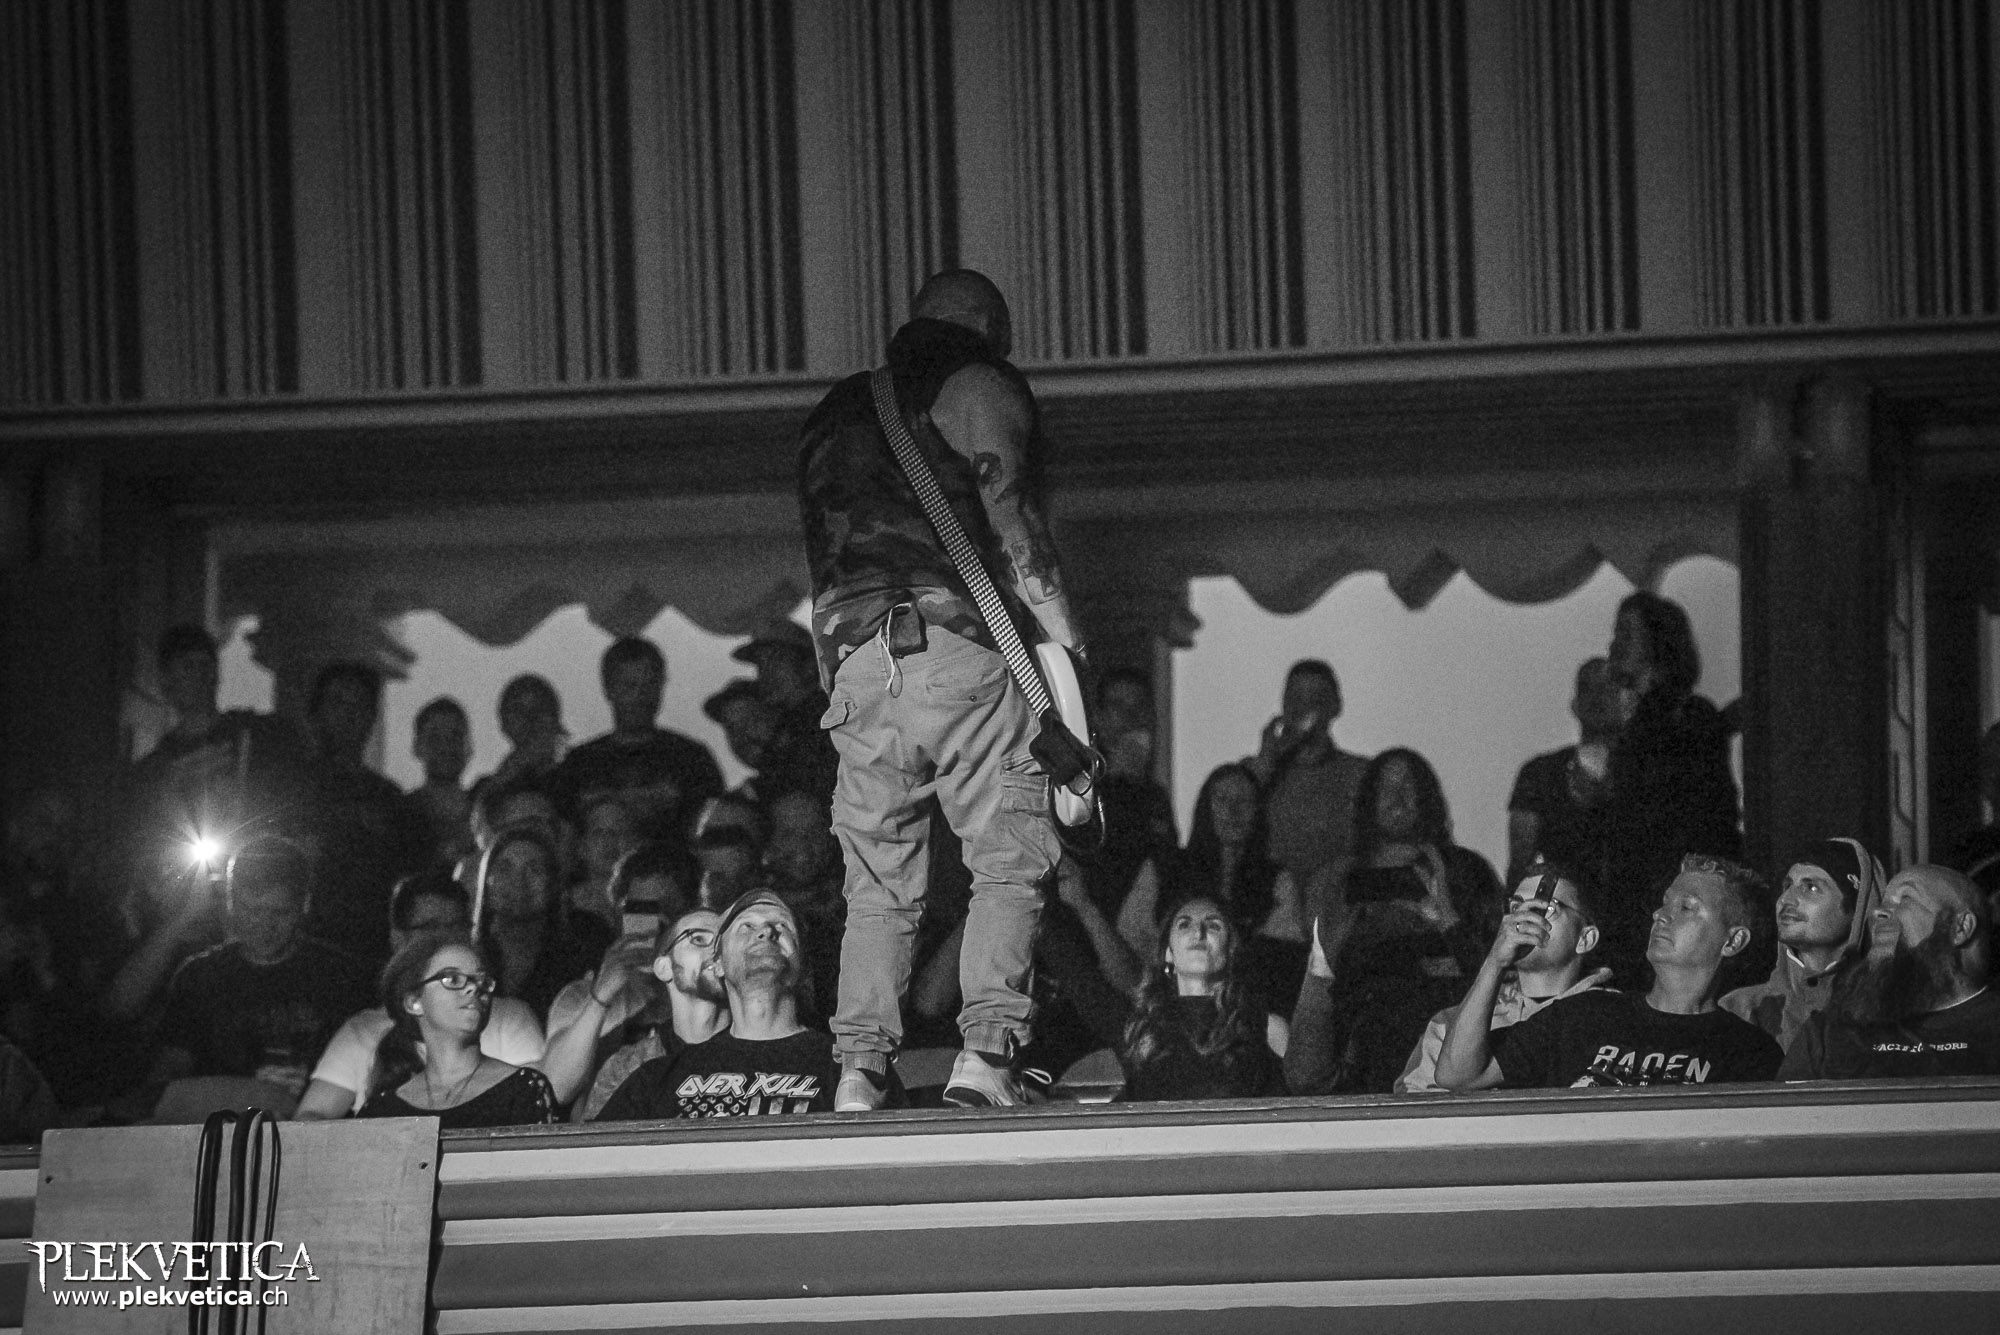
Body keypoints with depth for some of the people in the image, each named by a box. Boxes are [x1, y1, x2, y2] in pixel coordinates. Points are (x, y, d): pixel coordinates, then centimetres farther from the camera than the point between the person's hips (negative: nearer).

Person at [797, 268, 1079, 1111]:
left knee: (878, 884, 8)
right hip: (961, 652, -5)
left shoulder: (834, 415, 24)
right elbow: (1014, 527, -3)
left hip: (858, 663, 5)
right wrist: (1064, 642, -3)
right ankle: (986, 1048, -16)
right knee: (1010, 862, 0)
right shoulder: (982, 387, 7)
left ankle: (860, 1068, -4)